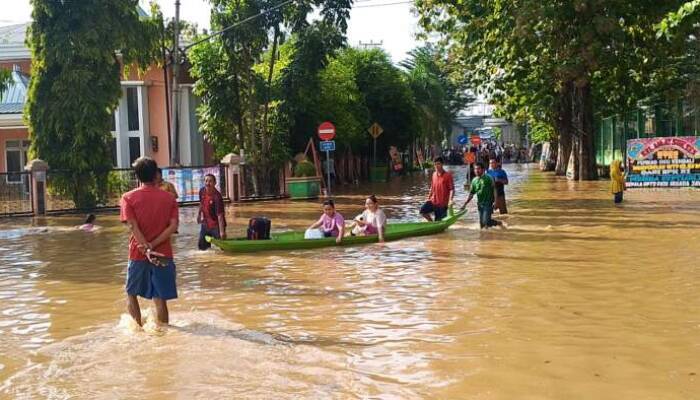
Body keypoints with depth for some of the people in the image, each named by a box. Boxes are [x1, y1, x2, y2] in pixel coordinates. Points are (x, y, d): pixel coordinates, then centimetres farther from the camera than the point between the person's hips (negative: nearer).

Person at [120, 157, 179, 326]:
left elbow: (133, 227, -12)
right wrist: (153, 246, -11)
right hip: (163, 255, 1)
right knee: (160, 299, 5)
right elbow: (173, 226, -7)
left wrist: (147, 249, -16)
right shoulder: (169, 198, 4)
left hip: (138, 255, -1)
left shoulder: (128, 198, -1)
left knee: (131, 294, 18)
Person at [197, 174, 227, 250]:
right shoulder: (202, 191, -5)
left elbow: (220, 215, -29)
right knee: (202, 246, 15)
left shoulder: (217, 196, -26)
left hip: (216, 225, -7)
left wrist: (222, 231, -33)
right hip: (205, 224, 7)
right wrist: (199, 215, 26)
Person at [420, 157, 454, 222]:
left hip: (442, 203, -5)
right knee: (422, 210, -13)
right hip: (433, 201, 5)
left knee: (439, 221, 0)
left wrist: (450, 200, -27)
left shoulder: (448, 175, -11)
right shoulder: (434, 174, 7)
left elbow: (452, 189, -14)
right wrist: (428, 198, 18)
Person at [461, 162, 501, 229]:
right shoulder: (474, 180, 8)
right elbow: (471, 194, 12)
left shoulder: (488, 178, -8)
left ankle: (497, 223, 13)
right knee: (482, 223, 7)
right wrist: (465, 204, 6)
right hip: (480, 204, 6)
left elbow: (494, 189, -7)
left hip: (488, 203, -6)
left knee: (486, 221, -15)